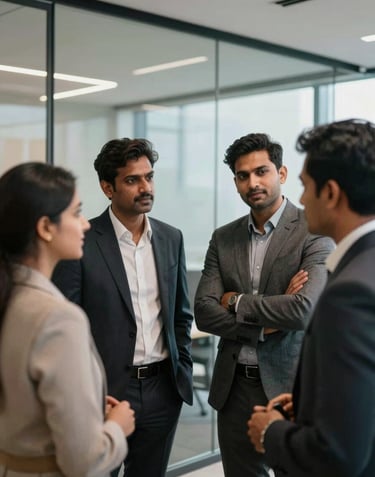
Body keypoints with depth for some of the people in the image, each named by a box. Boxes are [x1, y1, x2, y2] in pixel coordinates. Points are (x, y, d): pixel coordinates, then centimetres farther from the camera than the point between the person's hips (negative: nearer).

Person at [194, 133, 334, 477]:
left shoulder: (314, 231, -9)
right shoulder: (224, 238, 6)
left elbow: (304, 310, -22)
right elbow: (204, 313, -2)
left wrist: (237, 302, -10)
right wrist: (267, 323, -14)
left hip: (289, 383, -4)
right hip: (234, 385, 5)